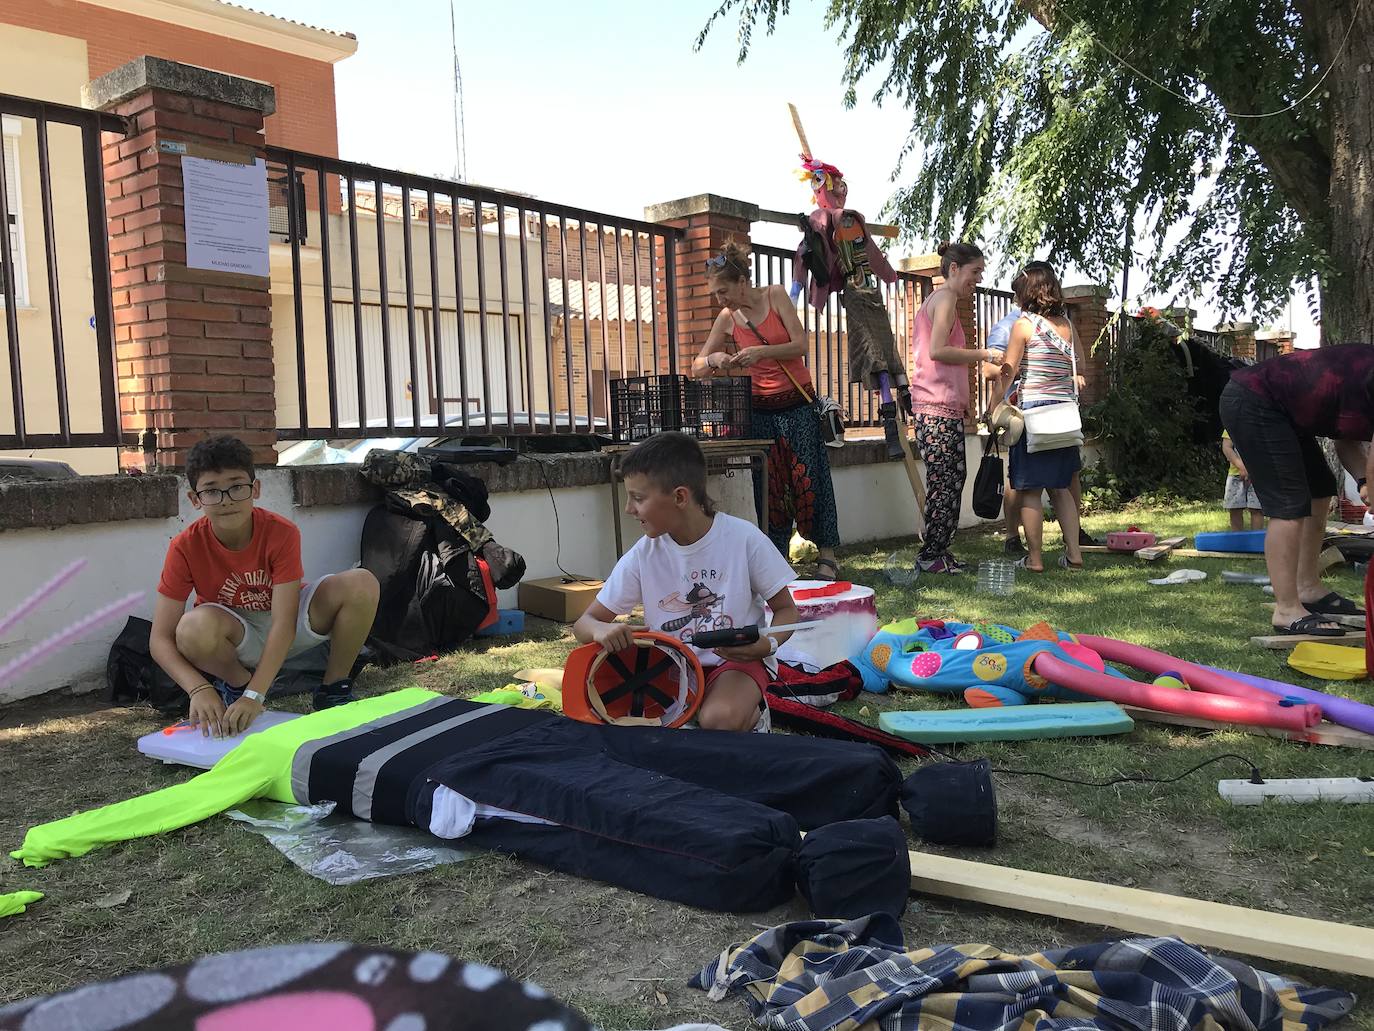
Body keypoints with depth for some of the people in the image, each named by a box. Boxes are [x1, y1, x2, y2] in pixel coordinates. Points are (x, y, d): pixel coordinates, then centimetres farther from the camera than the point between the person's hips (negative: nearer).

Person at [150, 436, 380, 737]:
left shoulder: (281, 532, -25)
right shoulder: (185, 547, -22)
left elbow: (284, 624, -30)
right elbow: (160, 639, -22)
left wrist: (255, 696, -40)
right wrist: (199, 689, -40)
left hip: (285, 630, 1)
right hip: (237, 638, 0)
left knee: (362, 583, -27)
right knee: (193, 628, -38)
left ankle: (334, 688, -6)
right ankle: (237, 682, -3)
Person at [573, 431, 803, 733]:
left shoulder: (743, 538, -14)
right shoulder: (643, 555, -7)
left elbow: (785, 610, -2)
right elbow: (584, 623, -1)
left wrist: (766, 645, -25)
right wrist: (601, 630, -27)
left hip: (737, 659, -2)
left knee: (720, 721, -33)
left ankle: (752, 712, 3)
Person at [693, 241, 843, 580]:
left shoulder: (775, 296, -5)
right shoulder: (727, 318, 2)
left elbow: (800, 345, -11)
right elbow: (697, 368, 3)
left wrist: (760, 351, -25)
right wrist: (714, 359, -20)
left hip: (798, 403, -2)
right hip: (760, 410, 3)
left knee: (808, 479, -1)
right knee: (767, 486, 2)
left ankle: (827, 553, 10)